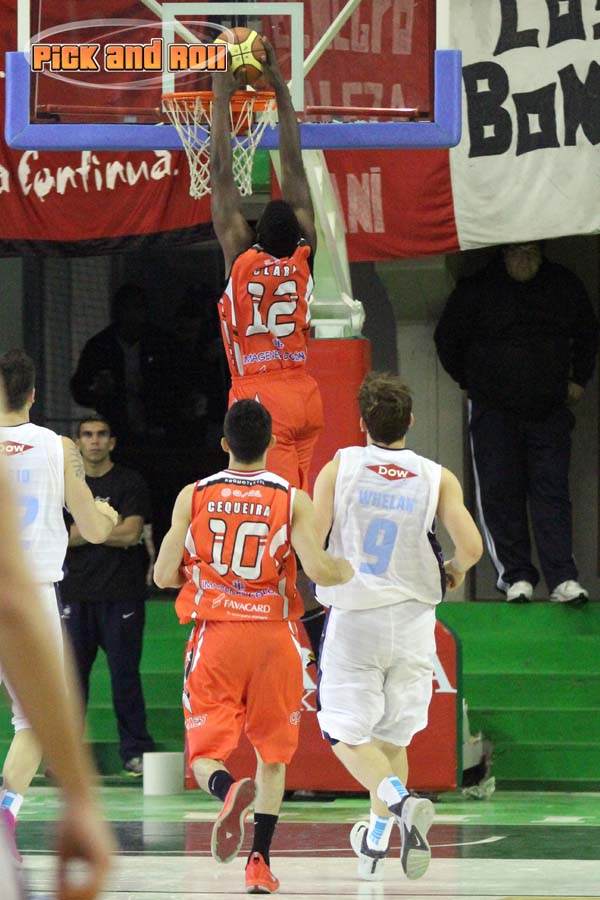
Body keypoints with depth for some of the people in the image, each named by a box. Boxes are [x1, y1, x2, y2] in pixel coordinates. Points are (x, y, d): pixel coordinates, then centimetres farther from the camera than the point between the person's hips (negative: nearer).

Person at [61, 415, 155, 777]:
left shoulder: (130, 483, 1)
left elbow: (131, 533, -10)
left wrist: (83, 530, -4)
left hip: (122, 595, -4)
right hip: (78, 594, 4)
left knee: (125, 672, -3)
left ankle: (135, 749, 2)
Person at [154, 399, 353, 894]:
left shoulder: (193, 496, -1)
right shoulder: (293, 499, -4)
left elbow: (165, 575, 0)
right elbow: (318, 570, -14)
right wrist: (350, 570, 8)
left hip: (216, 635, 0)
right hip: (274, 635, 0)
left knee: (206, 752, 3)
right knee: (272, 753, 16)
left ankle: (228, 789, -33)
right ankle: (259, 862, 10)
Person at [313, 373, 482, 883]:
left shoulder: (339, 468, -5)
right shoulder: (438, 479, -3)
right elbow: (471, 546, -13)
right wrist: (454, 572, 10)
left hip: (353, 616, -2)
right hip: (413, 620, 2)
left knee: (347, 735, 3)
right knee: (393, 736, 16)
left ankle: (400, 801, -23)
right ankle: (376, 842, 15)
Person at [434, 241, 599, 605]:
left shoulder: (565, 286, 4)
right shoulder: (477, 289, -5)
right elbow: (448, 339, 9)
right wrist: (472, 383, 12)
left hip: (549, 409, 1)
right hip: (494, 411, -1)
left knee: (552, 490, -4)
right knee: (500, 493, -3)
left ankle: (563, 578, -8)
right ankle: (516, 575, 5)